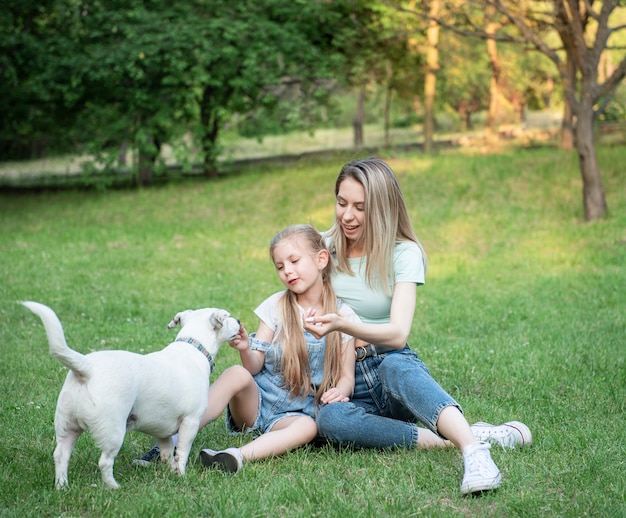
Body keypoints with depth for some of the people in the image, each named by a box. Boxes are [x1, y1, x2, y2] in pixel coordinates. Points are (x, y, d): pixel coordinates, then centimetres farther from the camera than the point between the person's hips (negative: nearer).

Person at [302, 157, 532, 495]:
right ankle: (467, 437, -42)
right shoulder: (322, 249, 8)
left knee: (394, 366, -40)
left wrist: (342, 325, -33)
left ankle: (473, 450, -61)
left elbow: (398, 334, -15)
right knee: (329, 419, -36)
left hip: (395, 365, -2)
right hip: (345, 383, 2)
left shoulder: (403, 253, -2)